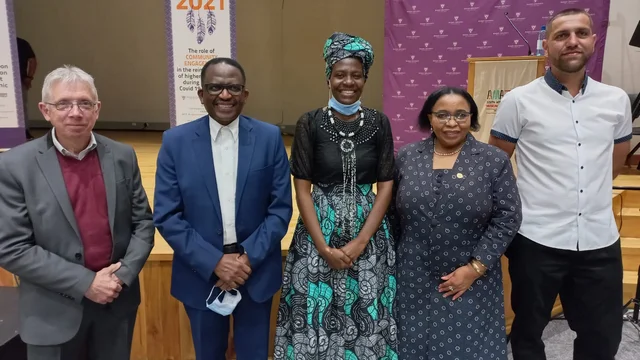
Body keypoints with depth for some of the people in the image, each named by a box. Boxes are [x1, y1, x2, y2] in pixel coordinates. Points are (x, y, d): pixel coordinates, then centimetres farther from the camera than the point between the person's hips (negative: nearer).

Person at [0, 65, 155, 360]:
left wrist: (123, 275, -11)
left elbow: (143, 223, 3)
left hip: (118, 301, 3)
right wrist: (85, 282, -16)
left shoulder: (122, 156, -2)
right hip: (54, 312, -2)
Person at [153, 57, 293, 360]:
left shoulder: (270, 137, -6)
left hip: (256, 271, 0)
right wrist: (214, 262, -15)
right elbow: (166, 216, -8)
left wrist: (249, 257, -14)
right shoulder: (176, 141, -6)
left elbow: (281, 208, -5)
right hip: (201, 273, 0)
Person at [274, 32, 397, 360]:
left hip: (369, 232, 1)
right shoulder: (309, 123, -5)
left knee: (366, 319, 10)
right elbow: (302, 188, -6)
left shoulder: (378, 123, -1)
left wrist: (361, 241, -10)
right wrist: (324, 246, -12)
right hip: (319, 231, -1)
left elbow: (385, 185, -1)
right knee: (315, 317, 7)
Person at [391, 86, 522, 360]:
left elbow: (507, 218, -6)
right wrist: (401, 260, 5)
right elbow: (393, 213, 8)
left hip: (473, 282, -1)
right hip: (415, 280, 2)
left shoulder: (494, 160, -4)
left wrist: (475, 267, -12)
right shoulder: (406, 157, 2)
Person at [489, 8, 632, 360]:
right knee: (528, 331, 15)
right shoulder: (519, 100, -6)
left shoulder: (617, 100, 5)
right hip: (537, 239, -3)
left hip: (600, 240, 4)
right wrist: (519, 204, 3)